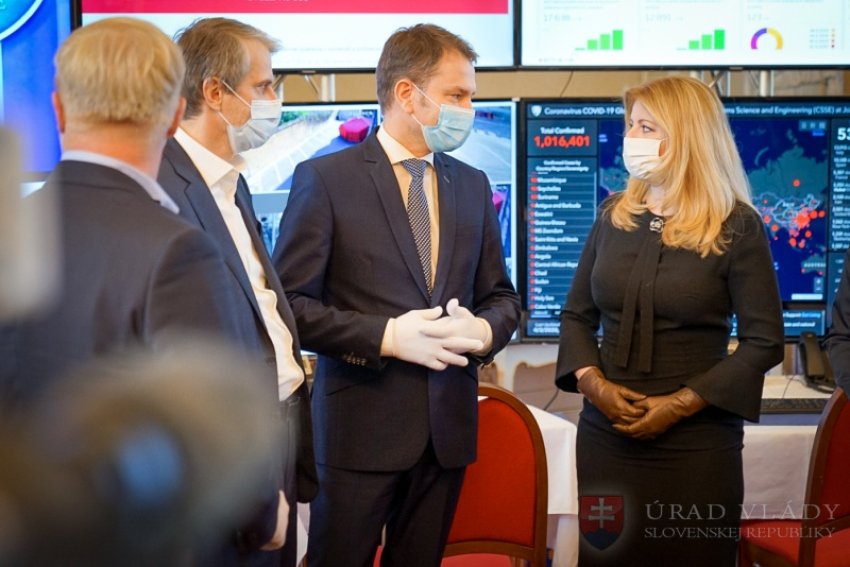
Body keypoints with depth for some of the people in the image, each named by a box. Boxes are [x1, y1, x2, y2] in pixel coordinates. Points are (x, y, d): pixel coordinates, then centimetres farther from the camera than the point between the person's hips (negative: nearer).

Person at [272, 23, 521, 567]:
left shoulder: (473, 185, 11)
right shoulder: (325, 179, -6)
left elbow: (501, 295, 16)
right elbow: (289, 302, -9)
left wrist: (485, 330, -7)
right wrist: (385, 336, -20)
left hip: (448, 426, 5)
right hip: (360, 426, -5)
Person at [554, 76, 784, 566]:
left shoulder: (737, 227, -6)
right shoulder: (613, 216, 7)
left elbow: (765, 341, -8)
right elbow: (577, 315, 11)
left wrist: (679, 404, -14)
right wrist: (593, 383, -8)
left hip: (696, 443, -4)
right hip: (605, 434, 4)